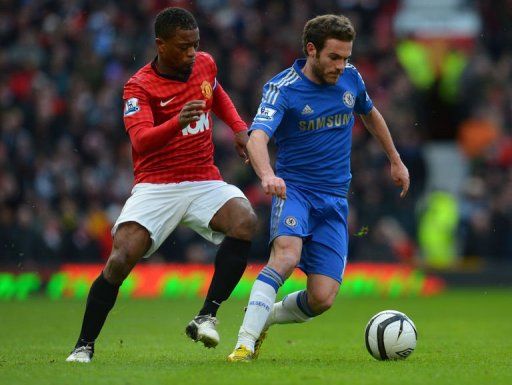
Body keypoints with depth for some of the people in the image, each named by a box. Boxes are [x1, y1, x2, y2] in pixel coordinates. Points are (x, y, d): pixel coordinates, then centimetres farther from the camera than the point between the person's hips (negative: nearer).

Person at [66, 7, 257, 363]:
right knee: (121, 259, -21)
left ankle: (207, 317, -22)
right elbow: (141, 141, -27)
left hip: (205, 182, 4)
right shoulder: (139, 87, -10)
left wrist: (239, 127, 17)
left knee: (245, 220, -28)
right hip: (156, 185, -4)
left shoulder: (205, 64, 6)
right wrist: (177, 123, -45)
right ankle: (84, 346, -3)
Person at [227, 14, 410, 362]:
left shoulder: (350, 78, 3)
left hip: (334, 200, 4)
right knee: (287, 254, -36)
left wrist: (395, 160, 32)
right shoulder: (282, 88, -13)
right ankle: (245, 341, -34)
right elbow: (257, 137, -30)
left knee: (322, 299, -9)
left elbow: (370, 114, 26)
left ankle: (265, 318, 19)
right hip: (293, 189, -4)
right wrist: (267, 175, -50)